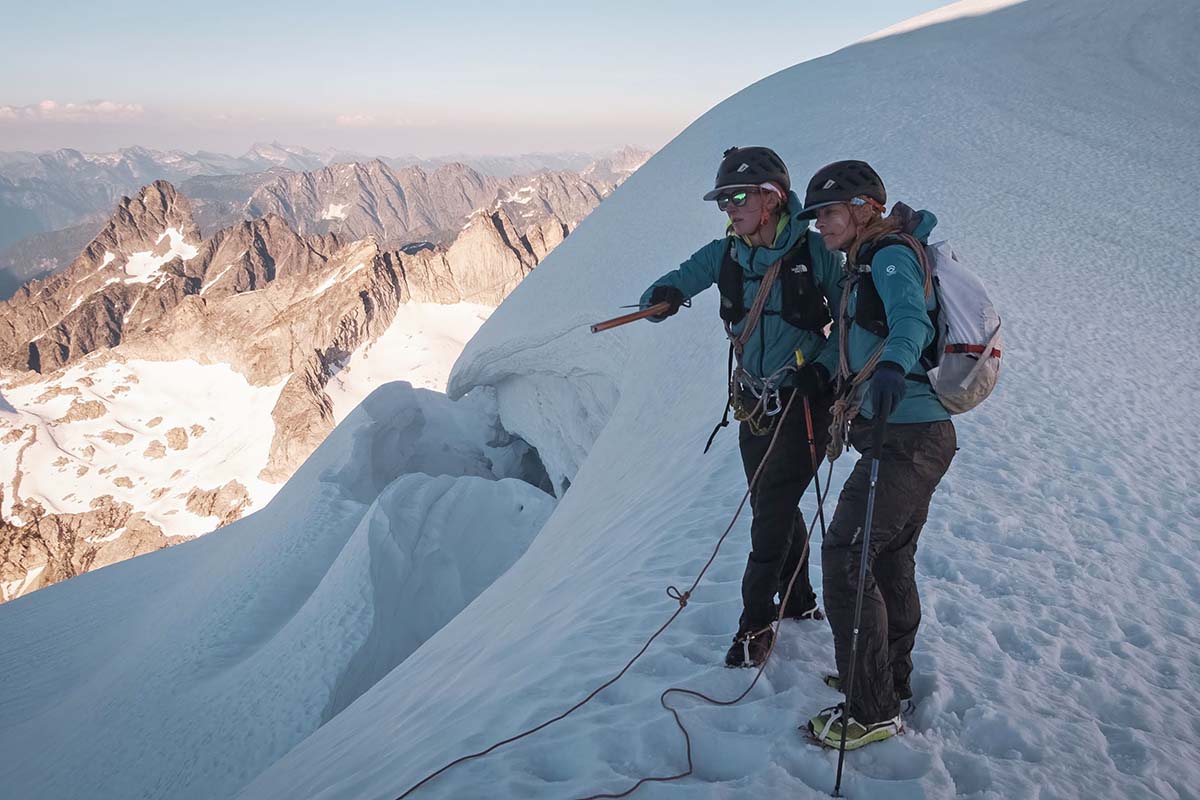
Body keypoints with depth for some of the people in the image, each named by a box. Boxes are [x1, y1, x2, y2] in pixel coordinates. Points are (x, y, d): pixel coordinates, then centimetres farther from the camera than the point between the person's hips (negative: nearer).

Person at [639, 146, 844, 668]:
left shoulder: (814, 252, -13)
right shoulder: (725, 255, -1)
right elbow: (679, 280, -7)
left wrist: (824, 365, -20)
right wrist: (663, 295, -31)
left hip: (803, 399, -5)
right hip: (753, 403, 5)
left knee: (772, 511, -4)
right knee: (775, 506, 17)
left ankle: (756, 621, 12)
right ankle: (799, 602, 38)